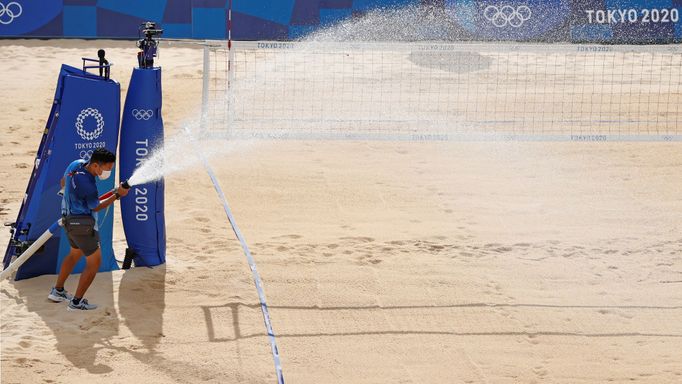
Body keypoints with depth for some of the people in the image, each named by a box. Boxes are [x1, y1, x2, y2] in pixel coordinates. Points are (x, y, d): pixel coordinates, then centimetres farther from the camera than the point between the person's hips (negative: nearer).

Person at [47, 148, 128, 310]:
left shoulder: (77, 164, -5)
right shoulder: (87, 184, -30)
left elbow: (63, 182, 15)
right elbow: (96, 207, -13)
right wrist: (118, 195, -16)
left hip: (70, 218, 10)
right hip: (83, 224, -10)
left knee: (75, 254, 30)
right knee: (94, 262, 2)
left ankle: (57, 291, 39)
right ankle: (76, 302, 8)